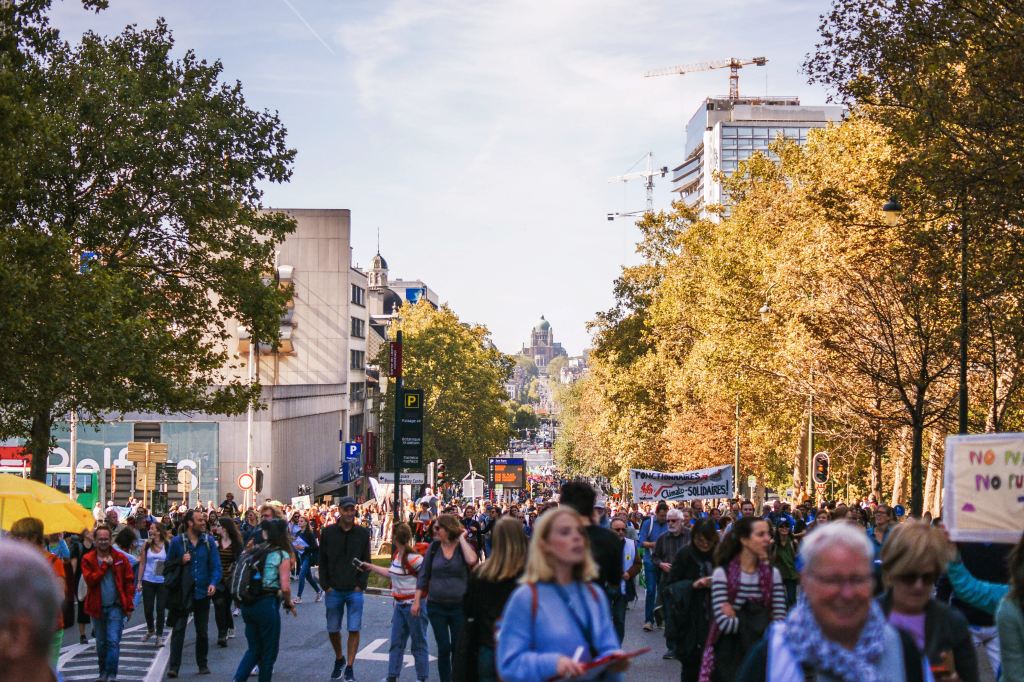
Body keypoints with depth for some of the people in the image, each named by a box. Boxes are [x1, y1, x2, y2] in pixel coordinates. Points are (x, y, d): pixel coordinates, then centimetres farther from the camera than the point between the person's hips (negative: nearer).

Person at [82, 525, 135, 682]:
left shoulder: (120, 558, -1)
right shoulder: (88, 560, -1)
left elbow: (129, 582, -1)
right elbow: (90, 580, -15)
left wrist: (129, 606, -5)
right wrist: (105, 565, -15)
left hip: (116, 607, -2)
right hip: (97, 607, 2)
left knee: (113, 641, -11)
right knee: (101, 643, 14)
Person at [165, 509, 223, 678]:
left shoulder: (209, 542, 1)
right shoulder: (177, 542, -3)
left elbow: (216, 566, -2)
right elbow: (168, 567, 2)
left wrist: (213, 583, -18)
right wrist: (180, 561, -17)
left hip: (202, 593, 2)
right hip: (182, 593, -2)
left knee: (202, 631, 12)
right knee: (178, 629, -6)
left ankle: (202, 664, 25)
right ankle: (173, 666, -6)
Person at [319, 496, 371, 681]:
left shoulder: (363, 533, 1)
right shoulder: (328, 532, 0)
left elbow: (366, 562, 4)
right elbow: (322, 562, 3)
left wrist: (361, 585, -5)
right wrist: (326, 586, -3)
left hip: (355, 591, -1)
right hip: (334, 590, 1)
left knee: (354, 629, -2)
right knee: (333, 629, 8)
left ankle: (349, 667, 6)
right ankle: (339, 659, 32)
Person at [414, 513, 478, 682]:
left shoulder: (464, 546, -4)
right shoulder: (434, 547, 2)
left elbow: (471, 560, -27)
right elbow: (424, 575, 5)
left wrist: (461, 539, -17)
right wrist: (416, 601, 2)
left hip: (459, 606, -1)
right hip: (436, 606, 1)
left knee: (458, 649, 6)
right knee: (443, 648, 2)